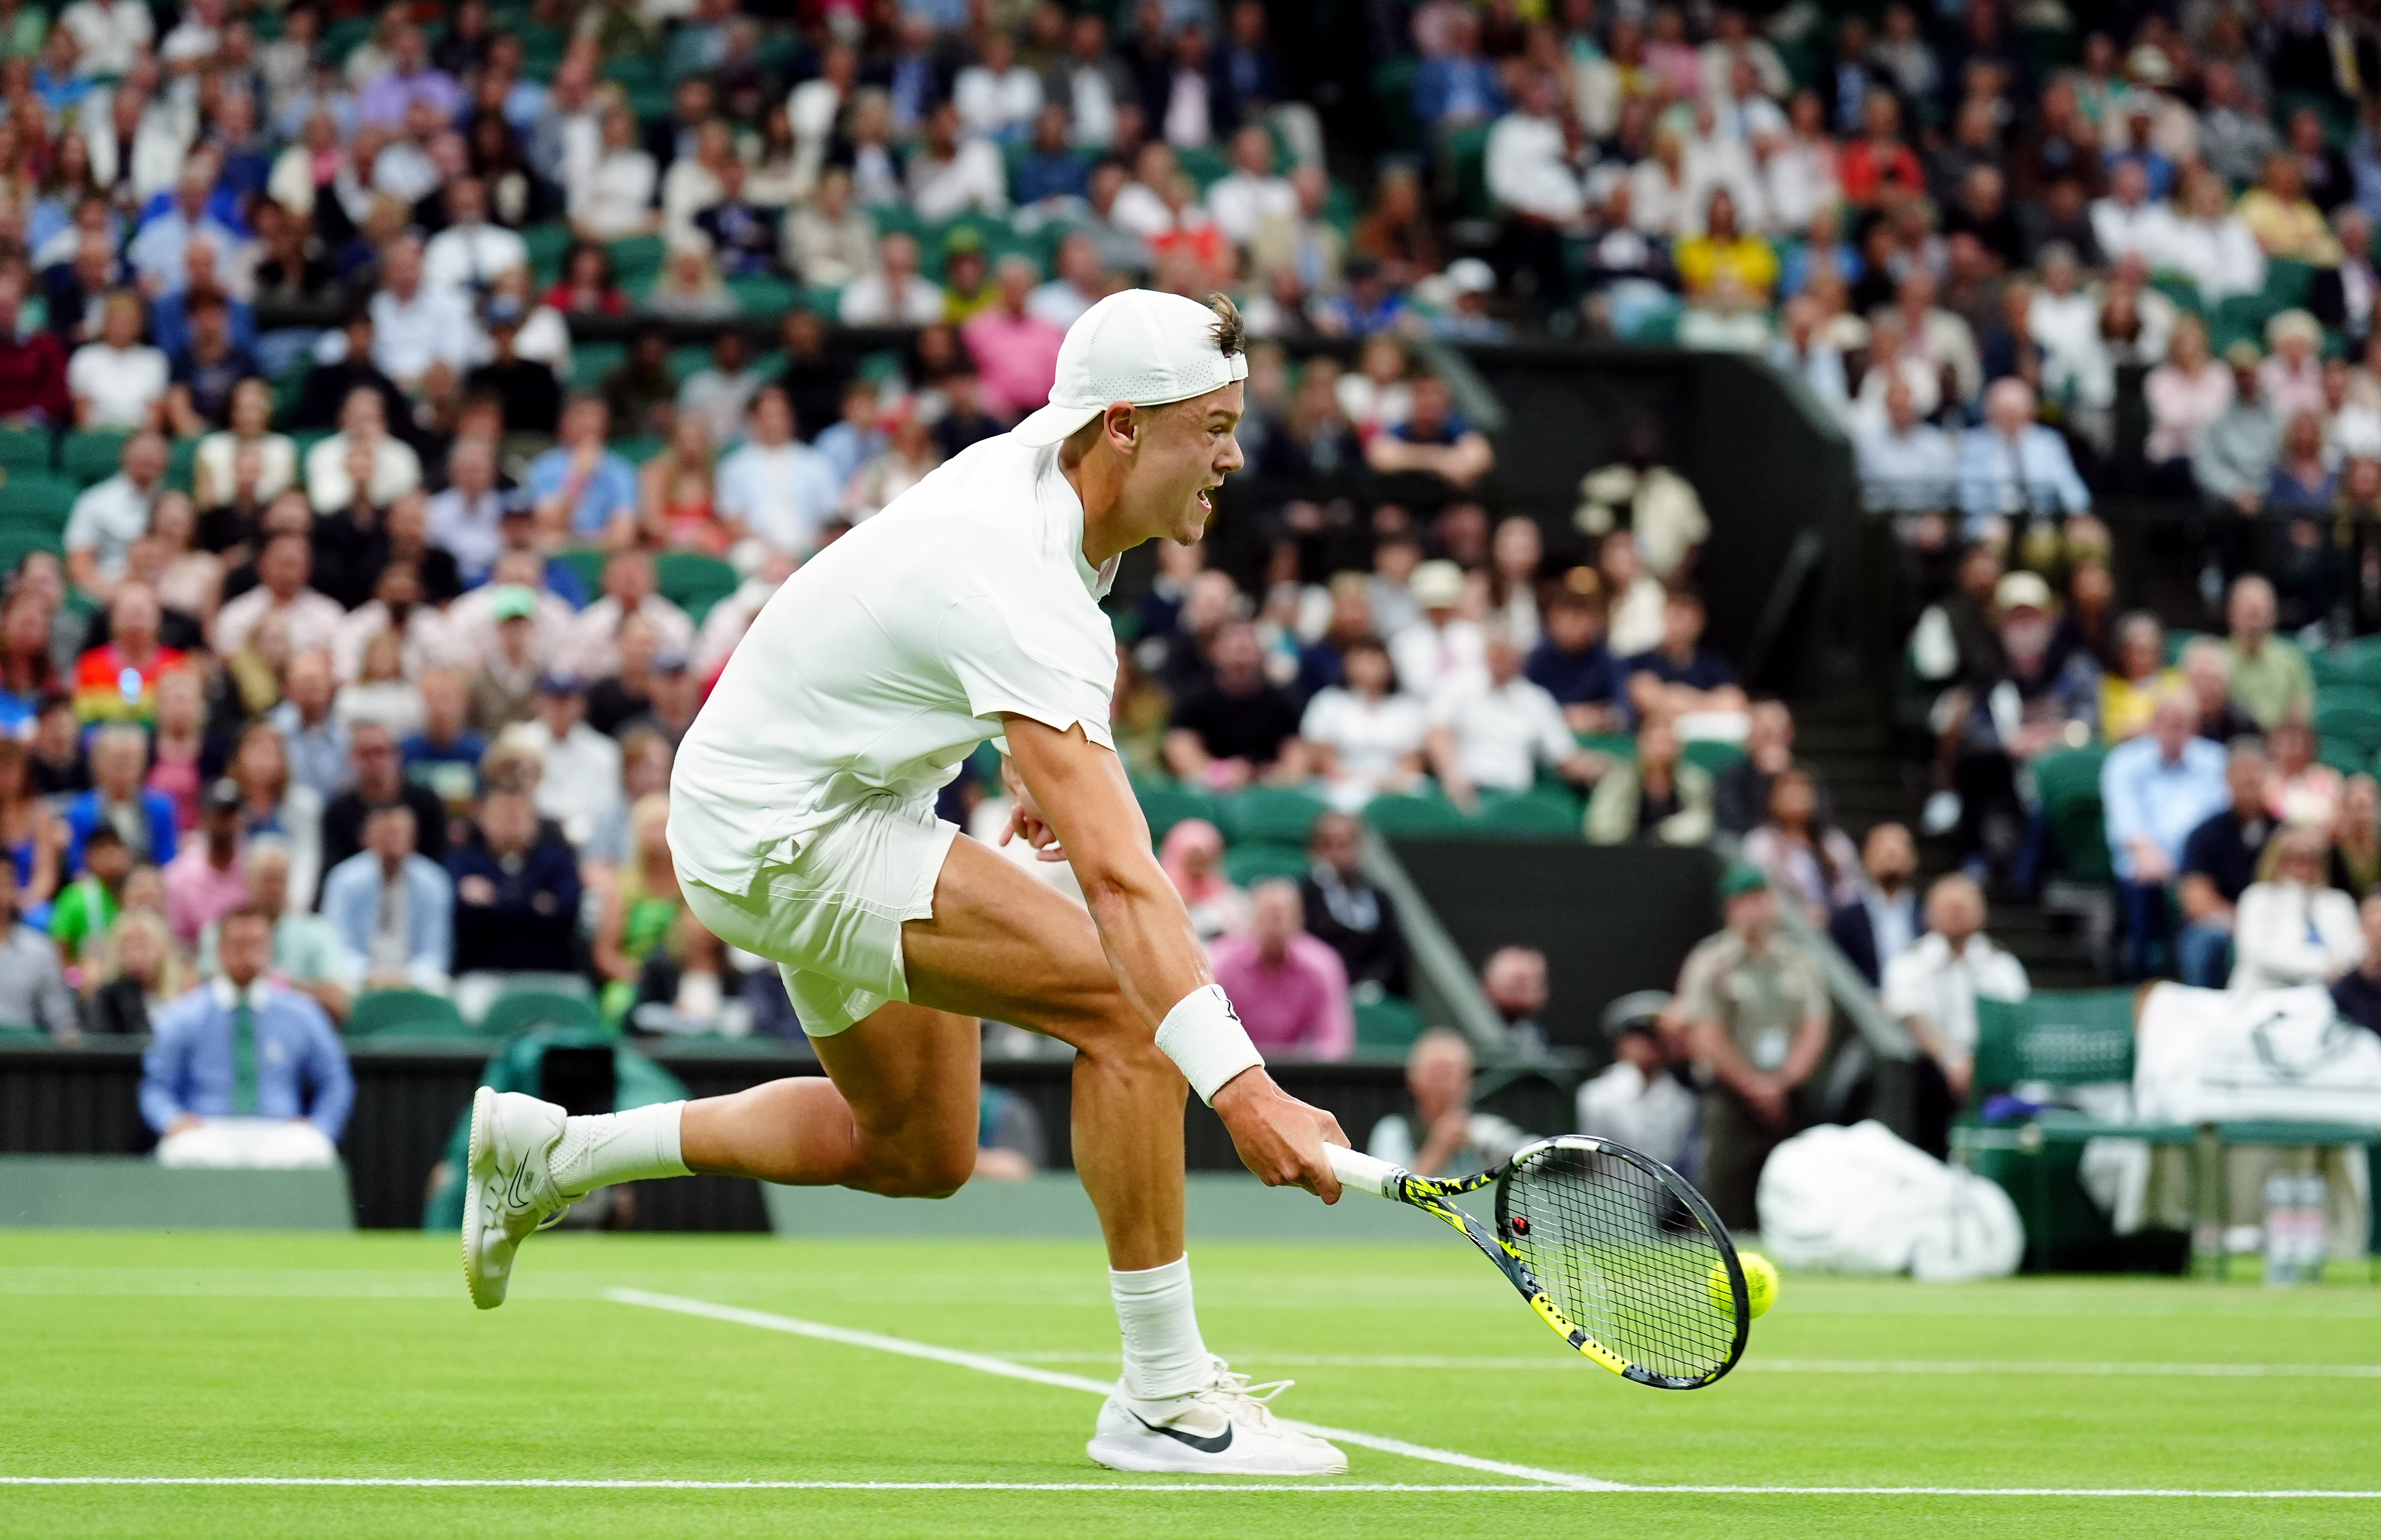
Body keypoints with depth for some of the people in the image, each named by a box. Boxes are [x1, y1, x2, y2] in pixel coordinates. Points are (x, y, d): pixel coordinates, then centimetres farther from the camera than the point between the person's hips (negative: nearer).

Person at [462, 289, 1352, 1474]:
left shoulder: (1031, 459, -4)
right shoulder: (1019, 591, -32)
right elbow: (1118, 883, -41)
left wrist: (1041, 756, 19)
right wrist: (1240, 1084, -47)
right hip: (777, 838, -10)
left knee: (918, 1150, 20)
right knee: (1124, 997, -23)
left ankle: (553, 1154, 30)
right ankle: (1163, 1398, -18)